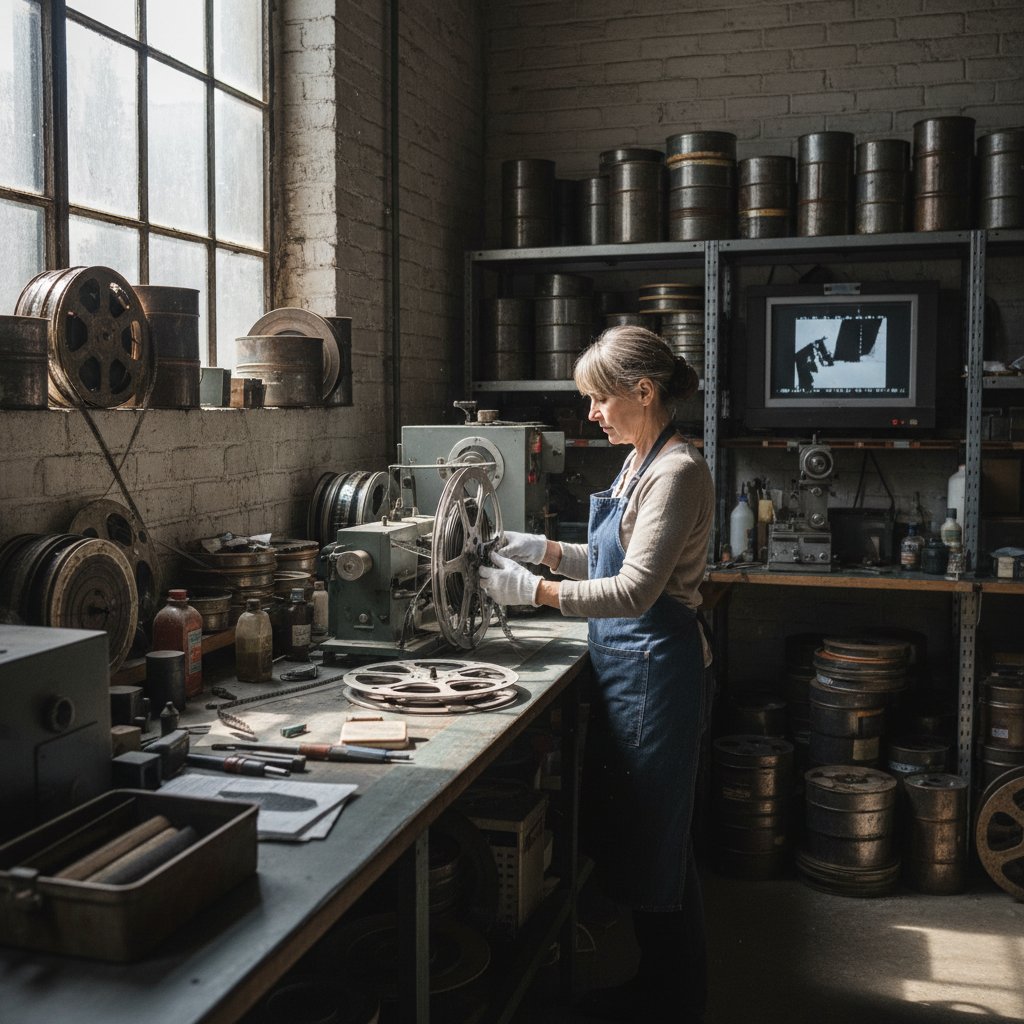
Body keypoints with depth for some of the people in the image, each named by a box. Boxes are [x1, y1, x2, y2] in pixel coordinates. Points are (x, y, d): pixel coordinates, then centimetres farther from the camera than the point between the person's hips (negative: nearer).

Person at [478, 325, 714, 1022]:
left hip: (658, 670, -10)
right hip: (629, 670, 10)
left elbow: (636, 588, -24)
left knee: (655, 839, 4)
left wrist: (534, 591, -23)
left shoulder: (676, 471, -19)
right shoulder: (640, 462, 11)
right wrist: (549, 550, 6)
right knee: (630, 833, 18)